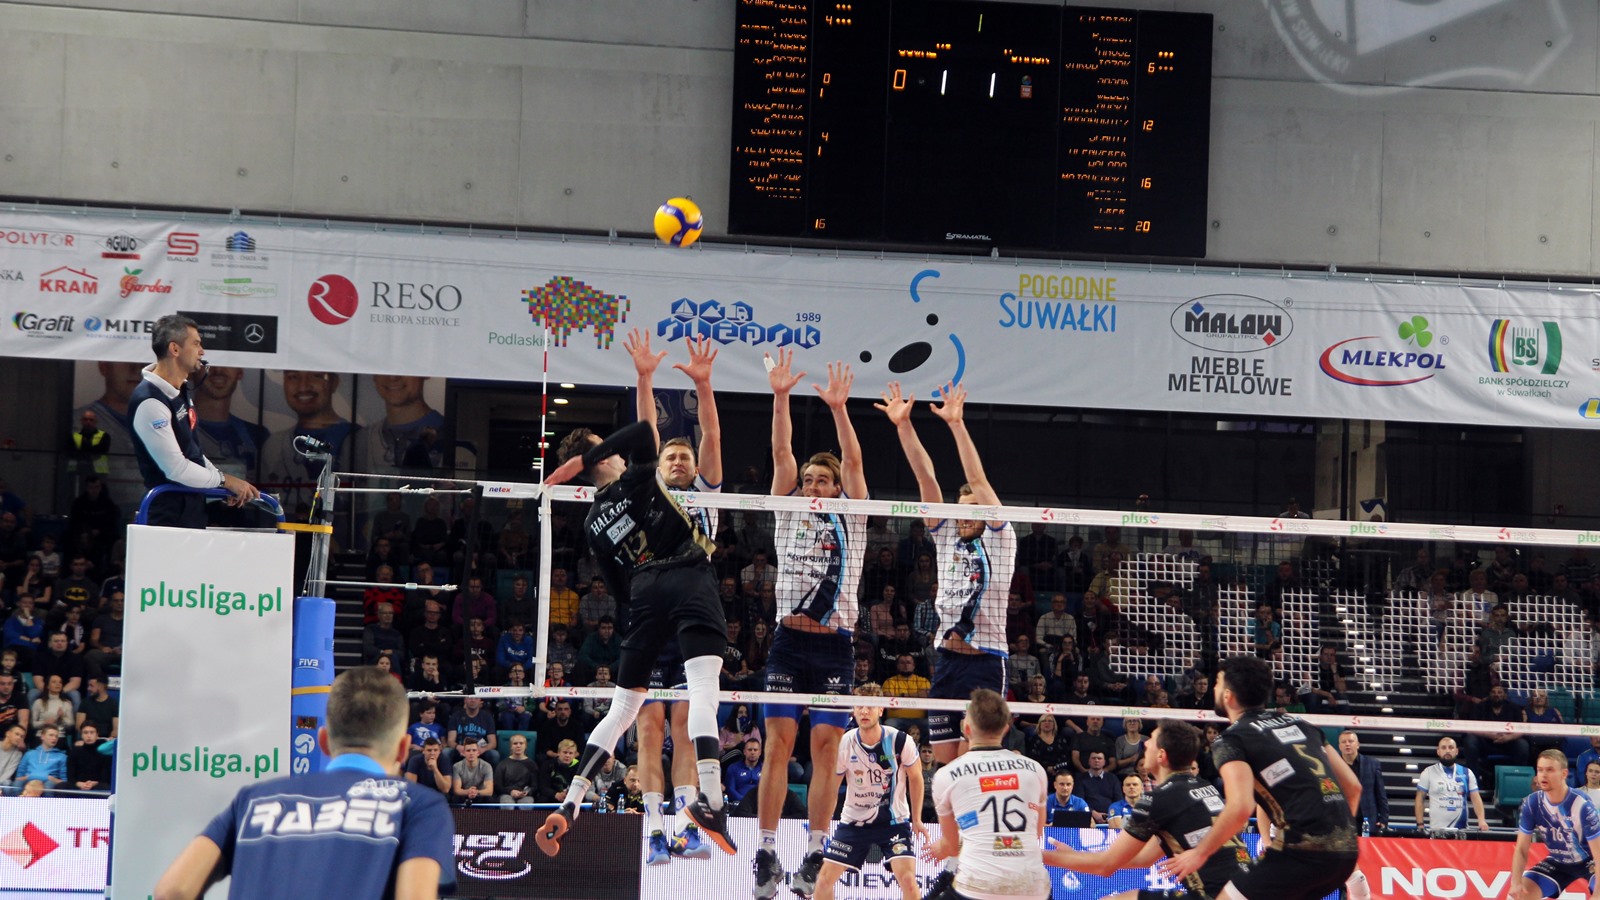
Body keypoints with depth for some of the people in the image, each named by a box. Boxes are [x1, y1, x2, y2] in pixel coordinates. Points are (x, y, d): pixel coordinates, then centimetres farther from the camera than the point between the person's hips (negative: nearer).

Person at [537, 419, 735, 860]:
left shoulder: (592, 523, 20)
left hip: (643, 591, 5)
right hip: (689, 577, -5)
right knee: (703, 689, -16)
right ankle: (710, 799, -34)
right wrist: (585, 458, 2)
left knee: (622, 708, 13)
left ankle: (570, 803, 5)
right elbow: (643, 431, -1)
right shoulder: (638, 478, 9)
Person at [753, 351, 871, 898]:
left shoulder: (851, 520, 11)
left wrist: (838, 407, -12)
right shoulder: (790, 515, 14)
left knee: (826, 748, -3)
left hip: (835, 646, 0)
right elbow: (781, 453, 4)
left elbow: (854, 461, -1)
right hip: (789, 642, 1)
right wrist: (780, 397, -7)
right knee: (778, 745, -4)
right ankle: (767, 854, -2)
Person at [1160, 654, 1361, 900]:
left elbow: (1240, 809, -16)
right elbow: (1353, 786, 20)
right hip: (1345, 848, 7)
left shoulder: (1231, 740, 0)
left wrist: (1200, 853, -3)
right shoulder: (1299, 725, 20)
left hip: (1304, 849, -7)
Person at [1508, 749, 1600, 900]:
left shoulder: (1582, 805, -29)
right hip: (1557, 862, 4)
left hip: (1588, 861, -4)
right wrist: (1516, 883, -25)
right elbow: (1521, 849, -9)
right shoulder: (1531, 803, -17)